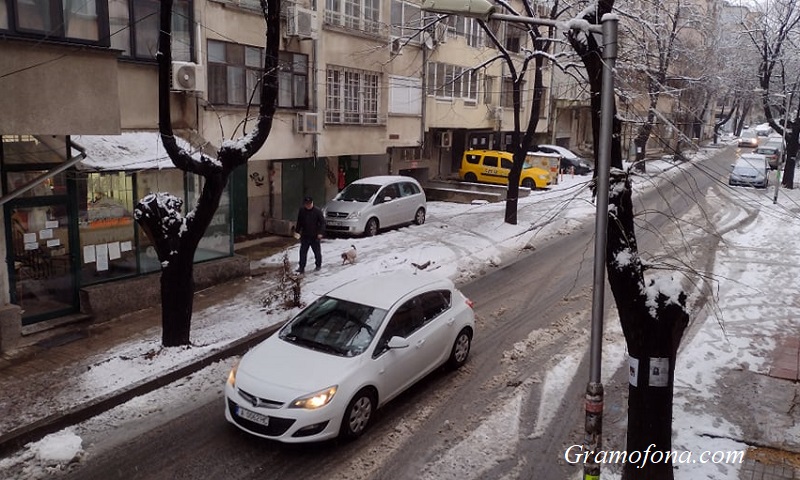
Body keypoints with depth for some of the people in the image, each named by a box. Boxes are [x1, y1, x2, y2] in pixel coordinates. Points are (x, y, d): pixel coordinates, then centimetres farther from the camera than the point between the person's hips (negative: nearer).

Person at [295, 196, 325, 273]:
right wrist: (297, 231, 10)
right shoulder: (301, 211, 2)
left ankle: (318, 265, 28)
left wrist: (320, 233, -17)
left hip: (315, 236, -3)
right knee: (302, 252, 0)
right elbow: (299, 222, 13)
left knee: (317, 251, 10)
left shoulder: (317, 211, -10)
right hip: (305, 236, 3)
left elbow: (322, 222, -9)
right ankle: (301, 267, 4)